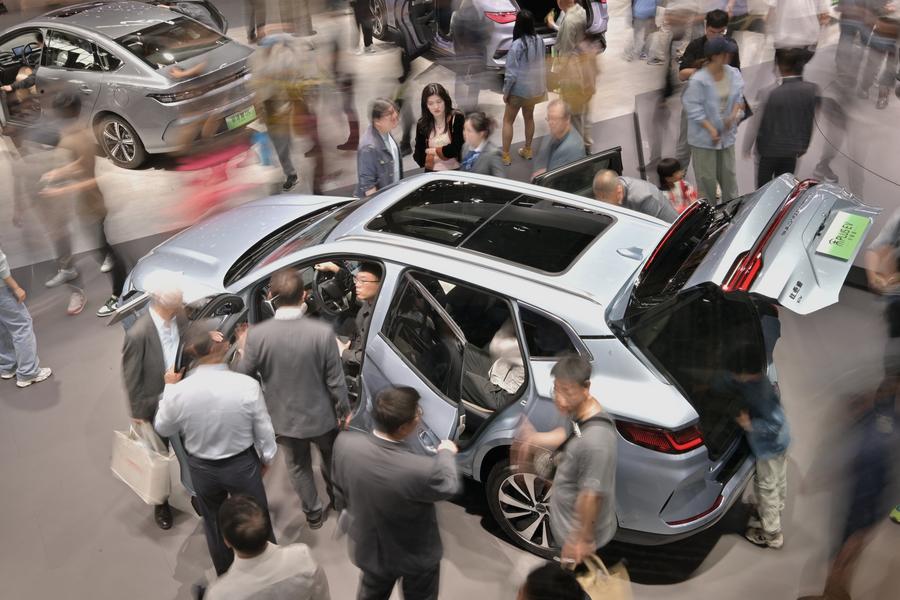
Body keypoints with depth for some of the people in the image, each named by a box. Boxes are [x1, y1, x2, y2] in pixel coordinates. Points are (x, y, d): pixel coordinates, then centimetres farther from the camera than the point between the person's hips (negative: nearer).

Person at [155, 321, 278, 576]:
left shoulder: (178, 392, -23)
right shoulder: (247, 385, -28)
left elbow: (163, 428, -2)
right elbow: (264, 430, -14)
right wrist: (266, 457, 6)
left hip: (202, 468, 2)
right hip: (243, 464, -1)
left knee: (214, 524, 26)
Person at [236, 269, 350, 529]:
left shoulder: (256, 335, -22)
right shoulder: (322, 332, -25)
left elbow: (244, 377, -9)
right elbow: (335, 380, -16)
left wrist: (244, 351, 10)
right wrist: (344, 410, 1)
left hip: (285, 418, 1)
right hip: (321, 416, 0)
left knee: (299, 467, 26)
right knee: (331, 459, 29)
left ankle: (313, 512, 43)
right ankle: (338, 499, 52)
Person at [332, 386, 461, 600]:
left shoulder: (345, 443, -27)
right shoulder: (421, 470, -40)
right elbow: (451, 486, -16)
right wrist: (446, 453, 4)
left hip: (369, 549, 3)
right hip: (417, 557, -3)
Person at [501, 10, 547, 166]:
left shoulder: (517, 45, -24)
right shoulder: (539, 40, -5)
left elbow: (511, 73, -21)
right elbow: (542, 65, 4)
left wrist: (506, 92, -9)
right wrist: (542, 85, 16)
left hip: (519, 89, -6)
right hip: (535, 87, 6)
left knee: (508, 121, 9)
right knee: (529, 118, 24)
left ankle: (506, 156, 12)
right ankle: (527, 150, 35)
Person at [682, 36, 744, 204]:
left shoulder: (733, 74, -1)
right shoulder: (698, 80, -20)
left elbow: (738, 96, 9)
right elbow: (694, 108, -18)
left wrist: (734, 114, -10)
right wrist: (711, 129, -20)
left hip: (727, 134, 6)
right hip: (704, 137, -6)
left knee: (728, 174, 17)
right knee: (706, 177, 3)